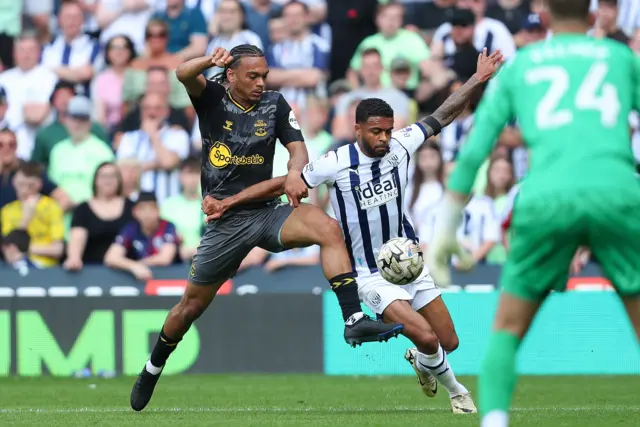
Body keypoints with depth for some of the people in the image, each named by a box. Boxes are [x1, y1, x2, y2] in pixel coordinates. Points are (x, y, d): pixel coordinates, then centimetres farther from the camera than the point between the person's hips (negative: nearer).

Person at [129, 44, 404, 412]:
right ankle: (152, 370, 32)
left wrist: (295, 173, -27)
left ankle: (355, 320, -34)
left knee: (328, 228, -27)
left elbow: (297, 146, -4)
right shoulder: (213, 98, -3)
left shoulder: (274, 104, 4)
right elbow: (184, 75, -21)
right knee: (192, 305, 8)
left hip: (268, 212, 1)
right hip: (225, 221, -1)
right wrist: (210, 62, -43)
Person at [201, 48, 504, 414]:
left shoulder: (400, 146, -7)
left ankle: (420, 361, 45)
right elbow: (282, 183, -12)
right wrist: (228, 202, -15)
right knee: (426, 337, -21)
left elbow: (443, 115, -1)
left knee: (449, 342, 8)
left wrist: (478, 79, -10)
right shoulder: (336, 163, -18)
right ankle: (456, 391, 9)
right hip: (372, 275, -5)